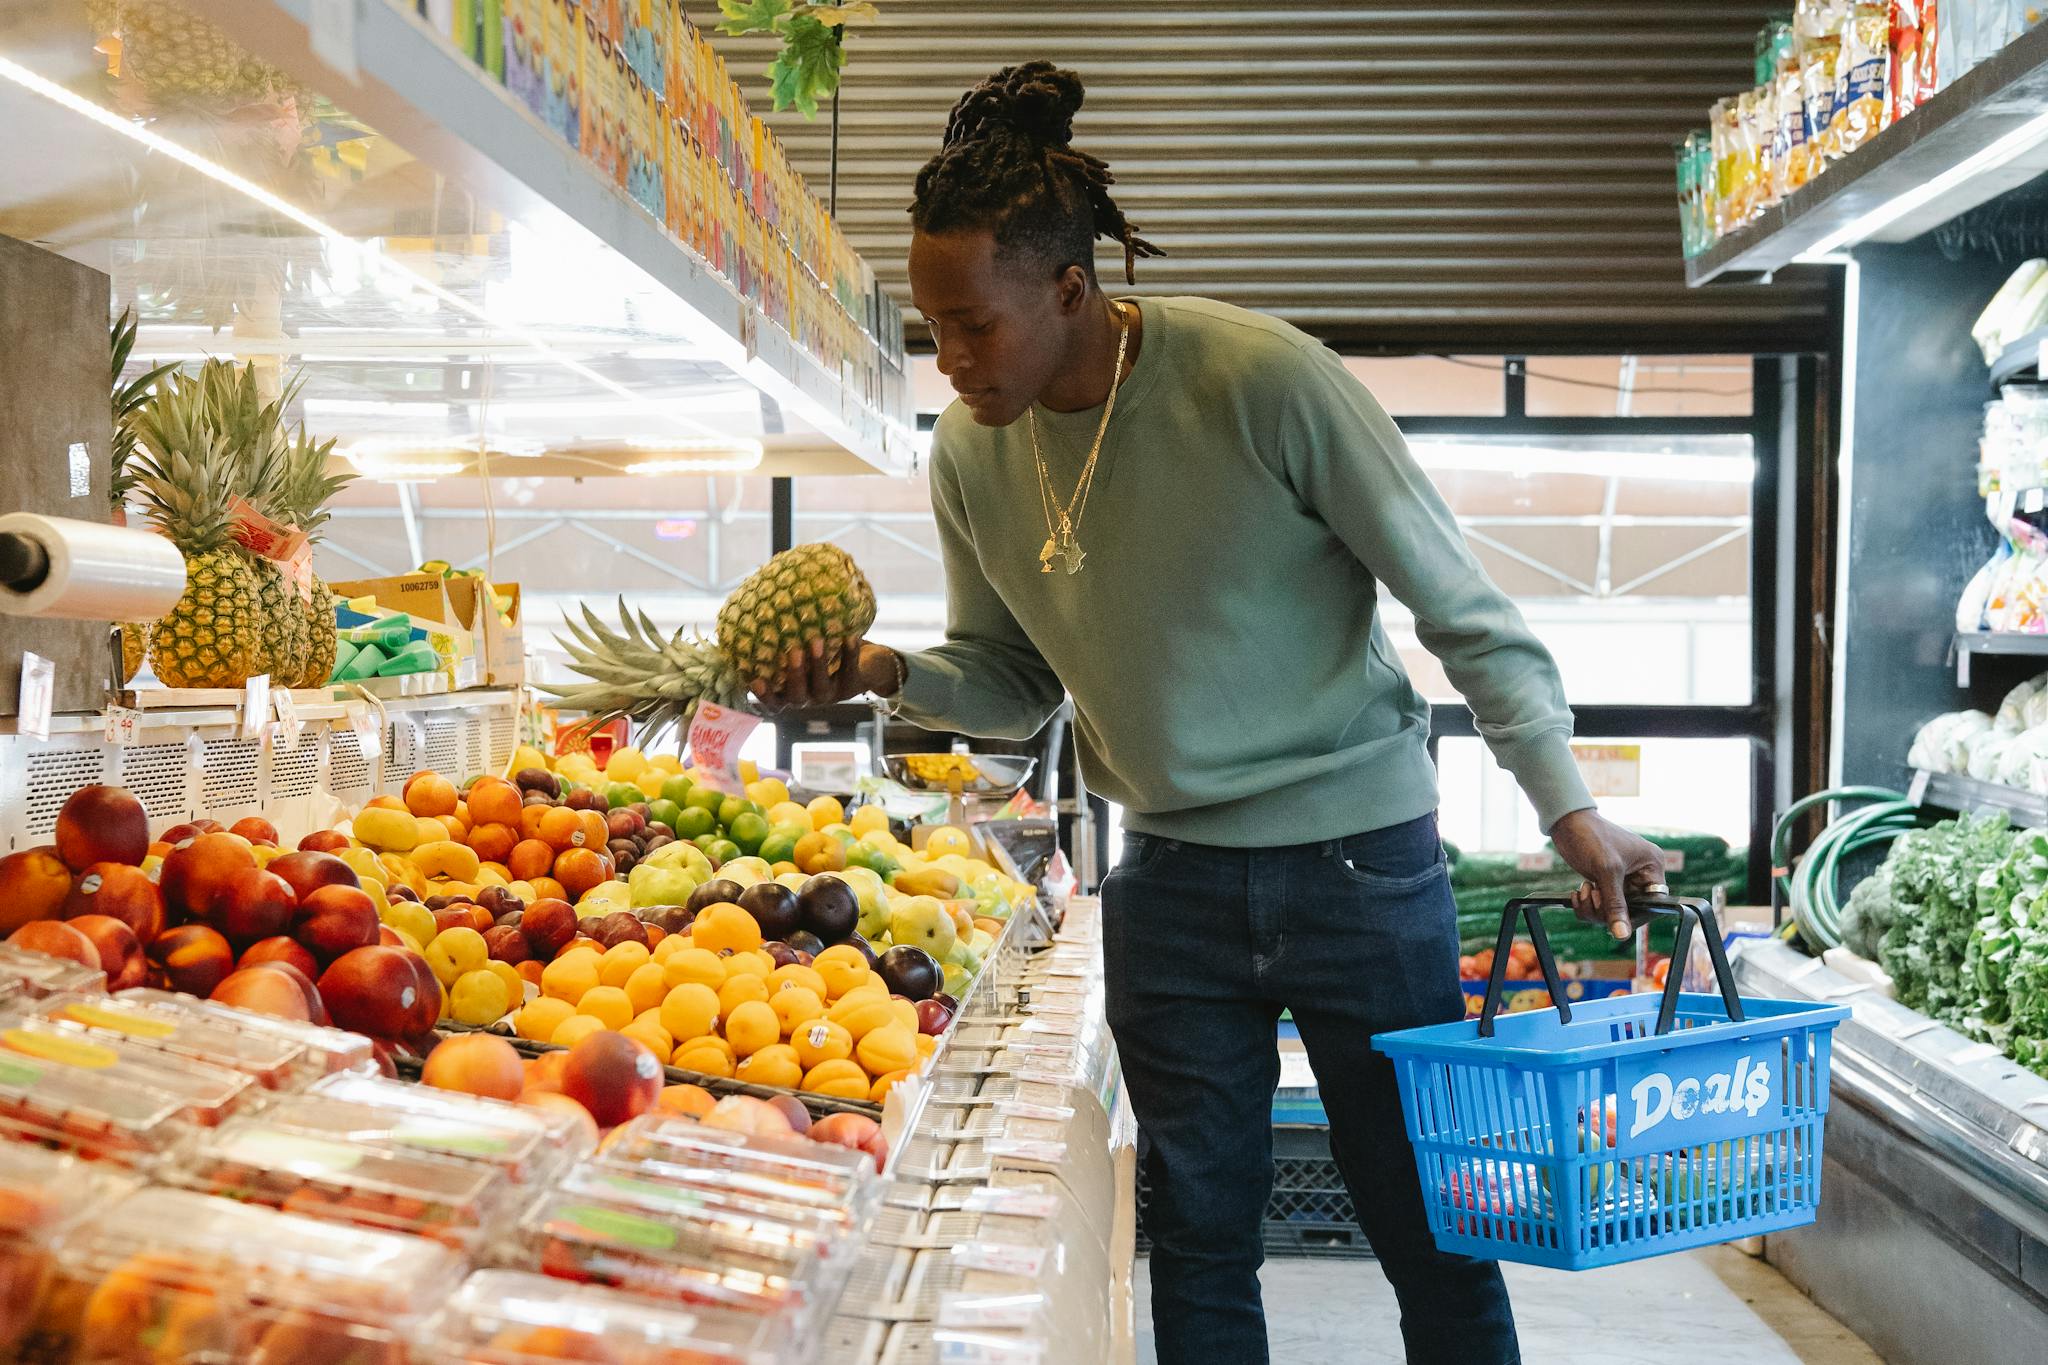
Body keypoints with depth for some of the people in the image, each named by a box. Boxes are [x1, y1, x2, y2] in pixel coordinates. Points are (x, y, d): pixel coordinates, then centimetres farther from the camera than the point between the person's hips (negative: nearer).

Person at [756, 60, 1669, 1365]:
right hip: (1172, 878, 4)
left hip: (1361, 860, -4)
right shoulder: (971, 451, -3)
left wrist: (1570, 808, -14)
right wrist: (889, 673, -10)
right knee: (1200, 1233, 11)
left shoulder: (1262, 379, -19)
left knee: (1432, 1227, 7)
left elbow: (1462, 609, -12)